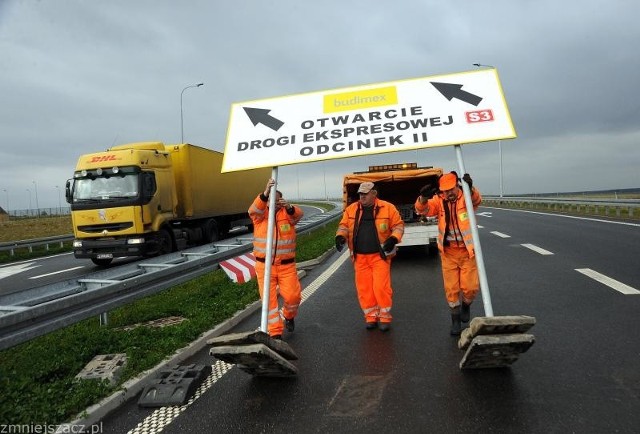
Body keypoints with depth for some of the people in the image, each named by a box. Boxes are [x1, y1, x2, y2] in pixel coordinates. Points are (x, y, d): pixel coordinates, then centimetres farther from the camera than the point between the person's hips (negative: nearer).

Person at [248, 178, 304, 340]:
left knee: (293, 296, -5)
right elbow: (253, 210, -22)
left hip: (287, 265, 0)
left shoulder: (287, 213, 2)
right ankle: (275, 332, 14)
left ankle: (288, 315, 29)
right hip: (265, 265, 0)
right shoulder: (260, 214, 1)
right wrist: (265, 193, -38)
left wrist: (290, 207, -43)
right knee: (269, 299, 1)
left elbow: (298, 214, -20)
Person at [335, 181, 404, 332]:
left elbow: (398, 225, 3)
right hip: (360, 257, 3)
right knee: (364, 288, 7)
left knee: (381, 287, -7)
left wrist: (393, 239, -14)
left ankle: (385, 317, 14)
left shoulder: (387, 208, -2)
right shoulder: (352, 209, 6)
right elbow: (343, 225, 12)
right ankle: (371, 317, 23)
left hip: (380, 256, -3)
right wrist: (340, 236, -8)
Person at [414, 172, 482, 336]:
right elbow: (422, 210, -17)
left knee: (470, 287, -1)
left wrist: (470, 187, -54)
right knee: (451, 288, 7)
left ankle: (466, 305, 34)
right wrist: (423, 198, -40)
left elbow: (477, 200, -31)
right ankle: (456, 319, 27)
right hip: (448, 252, 2)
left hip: (467, 251, -1)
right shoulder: (439, 201, -3)